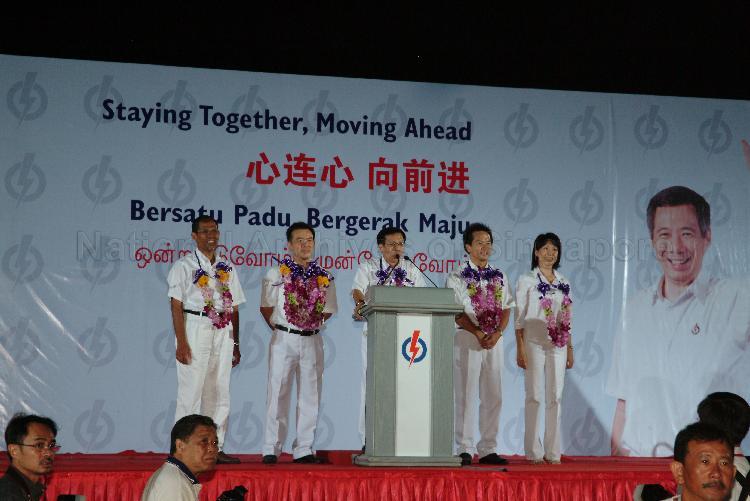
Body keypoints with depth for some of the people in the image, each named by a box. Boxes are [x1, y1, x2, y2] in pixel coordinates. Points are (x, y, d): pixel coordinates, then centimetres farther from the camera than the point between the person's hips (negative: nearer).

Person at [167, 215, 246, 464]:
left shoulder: (227, 268, 16)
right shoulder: (184, 266, 0)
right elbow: (176, 306, -6)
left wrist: (236, 344, 11)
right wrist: (181, 342, -15)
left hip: (223, 332, 5)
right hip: (196, 329, -5)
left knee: (219, 393, 7)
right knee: (191, 391, -7)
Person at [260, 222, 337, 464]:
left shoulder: (324, 277, 8)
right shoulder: (276, 274, 1)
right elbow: (266, 307, 7)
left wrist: (310, 325, 8)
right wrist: (279, 328, 6)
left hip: (312, 341, 3)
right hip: (284, 339, -3)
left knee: (310, 396, 4)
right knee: (278, 394, -4)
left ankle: (304, 449, 9)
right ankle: (271, 450, 0)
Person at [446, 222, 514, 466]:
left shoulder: (499, 277, 14)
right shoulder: (457, 276, 0)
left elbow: (506, 308, 10)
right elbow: (456, 312, -7)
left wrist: (497, 333, -7)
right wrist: (478, 333, -16)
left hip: (494, 339, 5)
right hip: (467, 338, -5)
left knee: (493, 396, 5)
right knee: (466, 395, -5)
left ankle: (488, 450, 10)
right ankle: (464, 450, -1)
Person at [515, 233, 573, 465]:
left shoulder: (563, 282, 13)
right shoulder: (526, 280, 1)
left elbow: (567, 319, 16)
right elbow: (519, 317, -3)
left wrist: (570, 349, 12)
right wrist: (520, 349, -10)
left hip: (558, 344, 4)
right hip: (534, 343, -4)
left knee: (555, 397, 3)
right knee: (534, 396, -3)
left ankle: (553, 451, 8)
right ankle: (534, 451, 2)